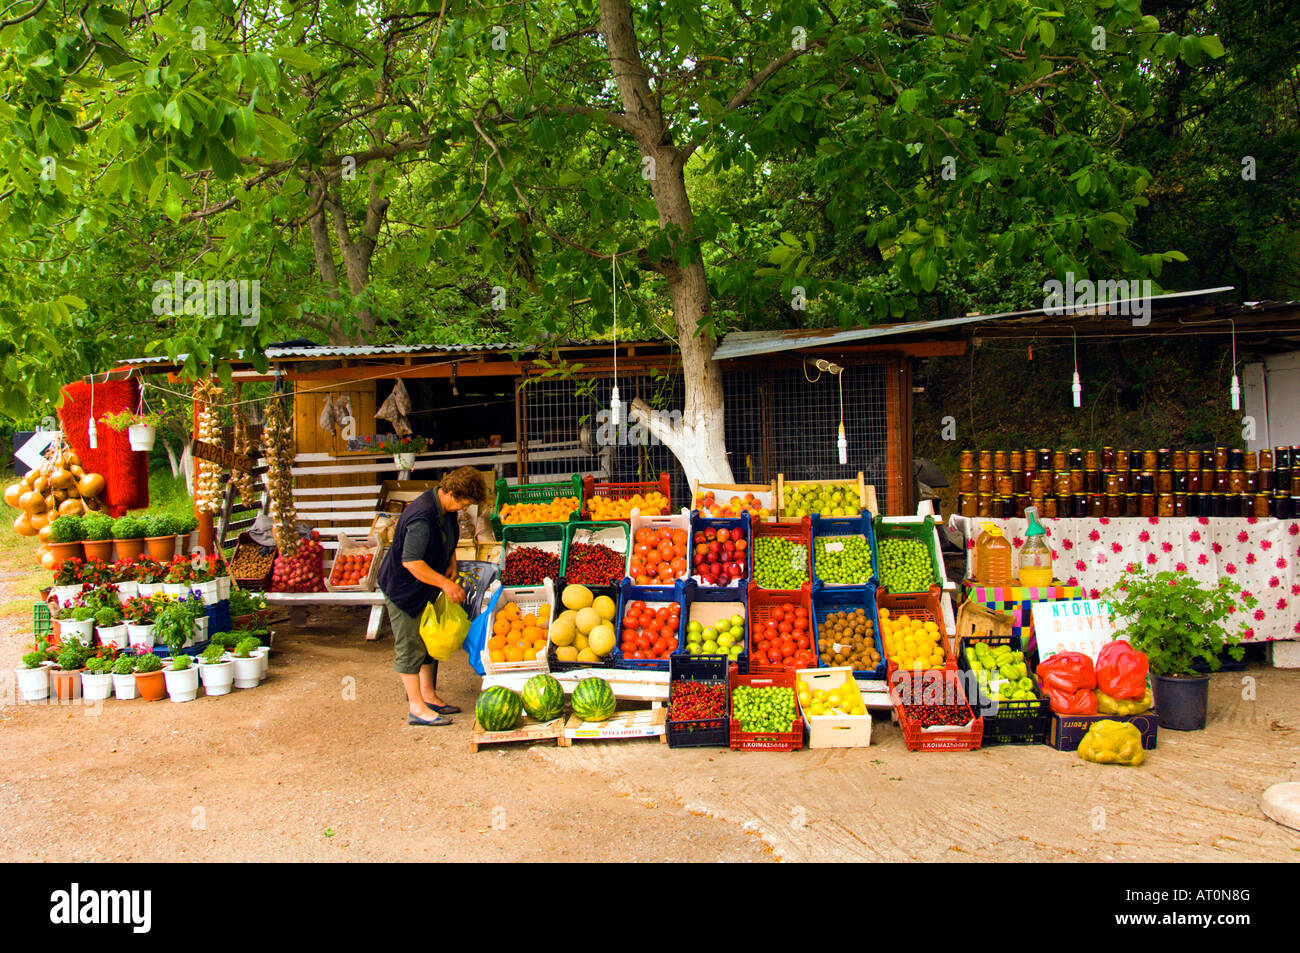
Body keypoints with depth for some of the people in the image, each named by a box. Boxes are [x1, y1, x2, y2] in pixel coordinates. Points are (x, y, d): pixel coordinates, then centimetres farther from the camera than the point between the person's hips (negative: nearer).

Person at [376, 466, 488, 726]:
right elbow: (411, 562, -33)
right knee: (411, 647, -2)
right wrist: (445, 583, -30)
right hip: (403, 589, -10)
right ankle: (417, 708, 6)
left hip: (425, 588, 10)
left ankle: (429, 696, 29)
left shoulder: (446, 508, -2)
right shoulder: (422, 518, -31)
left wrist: (451, 563, 4)